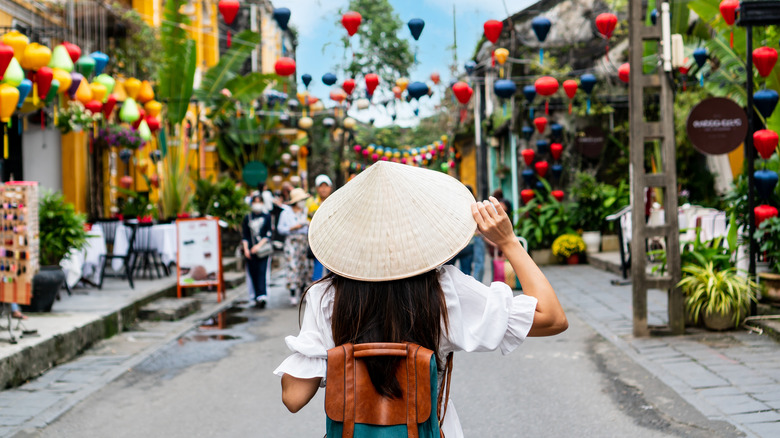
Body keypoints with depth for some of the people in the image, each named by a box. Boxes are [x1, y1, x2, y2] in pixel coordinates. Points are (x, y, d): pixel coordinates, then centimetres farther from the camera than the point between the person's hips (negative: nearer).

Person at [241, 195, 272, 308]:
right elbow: (244, 235, 10)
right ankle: (257, 298, 8)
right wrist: (246, 249, -3)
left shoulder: (267, 217, 6)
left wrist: (259, 245, -12)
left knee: (262, 272, -13)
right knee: (253, 273, 1)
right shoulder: (247, 218, 11)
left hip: (263, 249, -3)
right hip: (250, 251, 3)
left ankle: (262, 296, -23)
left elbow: (268, 234, 0)